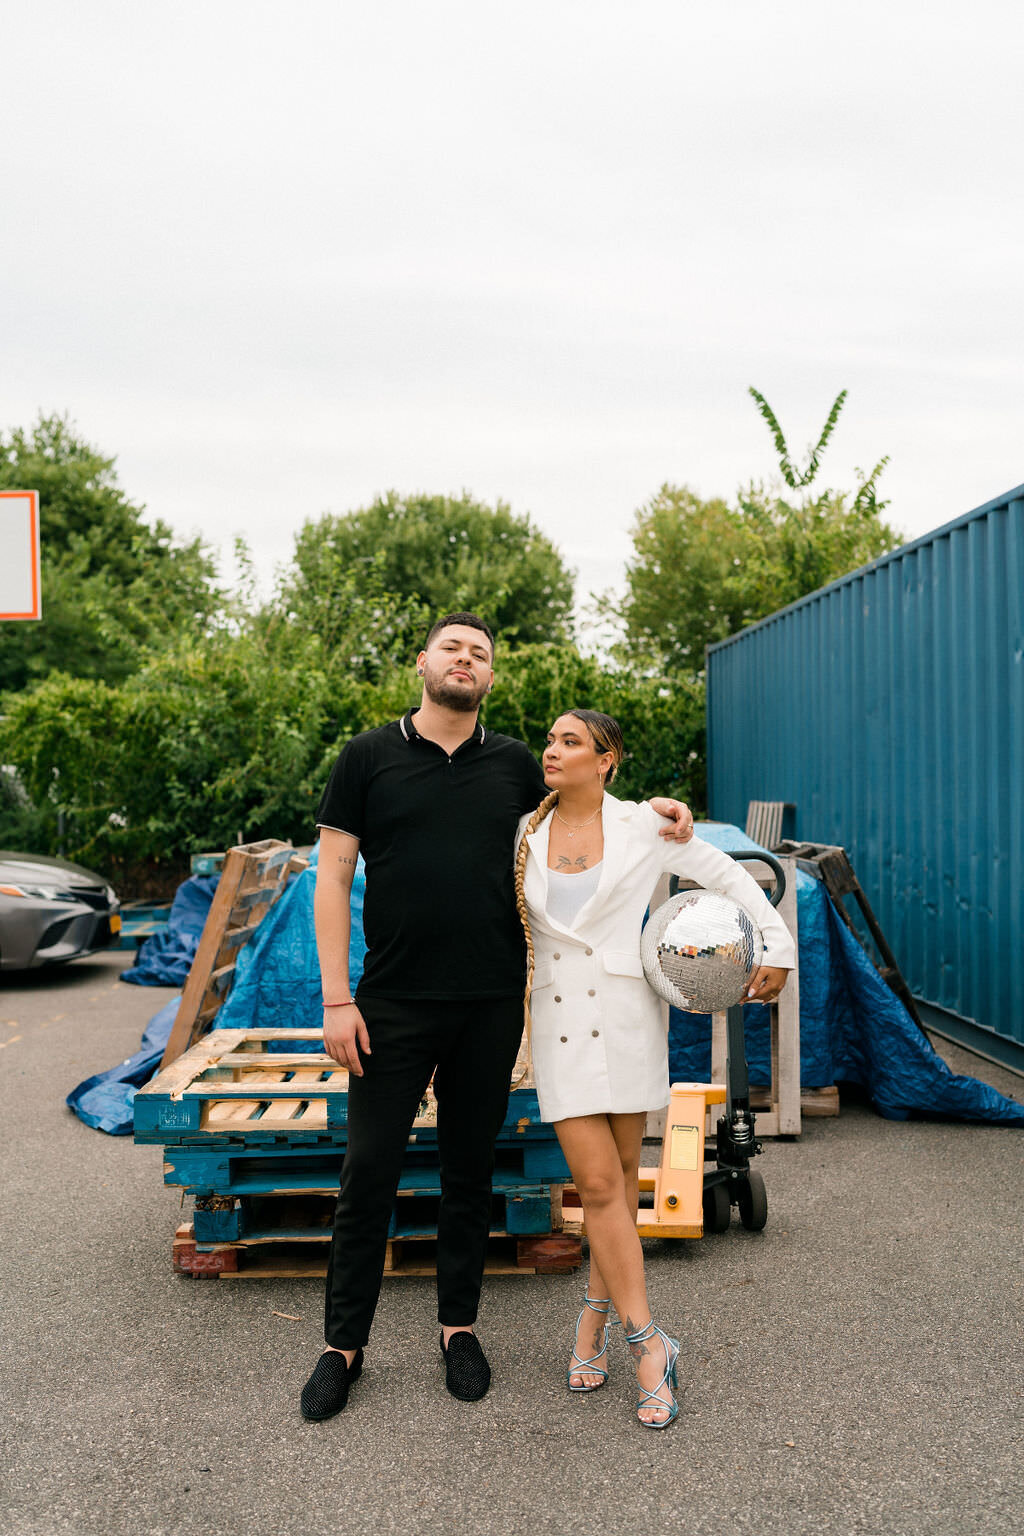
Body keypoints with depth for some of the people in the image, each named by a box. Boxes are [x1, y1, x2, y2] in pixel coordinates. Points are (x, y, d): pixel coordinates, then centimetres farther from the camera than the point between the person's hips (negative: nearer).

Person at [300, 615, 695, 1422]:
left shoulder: (515, 765, 7)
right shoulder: (370, 757, 1)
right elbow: (333, 877, -1)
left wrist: (654, 809, 3)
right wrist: (337, 997, -7)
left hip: (492, 1001, 2)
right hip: (395, 1000, -2)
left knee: (470, 1169, 13)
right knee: (369, 1170, 3)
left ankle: (460, 1327, 29)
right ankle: (344, 1343, 20)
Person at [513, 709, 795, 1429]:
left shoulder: (643, 828, -3)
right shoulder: (524, 833, 3)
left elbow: (728, 876, 5)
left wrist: (779, 947, -2)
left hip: (626, 1015, -1)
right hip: (559, 1022, 1)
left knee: (622, 1172, 8)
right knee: (598, 1182, -4)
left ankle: (596, 1316, 28)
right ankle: (649, 1344, 6)